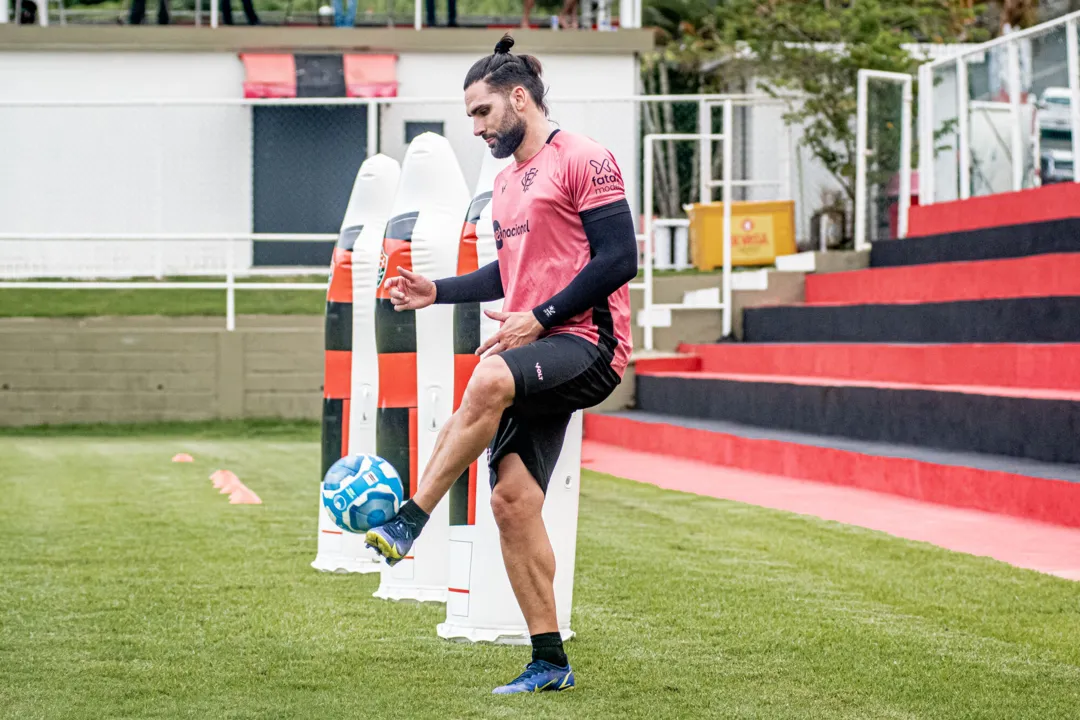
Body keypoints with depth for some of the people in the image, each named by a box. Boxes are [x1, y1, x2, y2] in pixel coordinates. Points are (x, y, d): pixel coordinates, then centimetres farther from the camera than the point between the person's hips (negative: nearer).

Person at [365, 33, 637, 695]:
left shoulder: (583, 160, -6)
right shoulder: (506, 181, 21)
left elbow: (620, 258, -13)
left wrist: (538, 318, -16)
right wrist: (438, 292, 17)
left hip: (587, 344, -9)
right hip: (535, 353, 9)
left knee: (489, 381, -37)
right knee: (512, 497, -3)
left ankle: (408, 523, -31)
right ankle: (549, 662, 3)